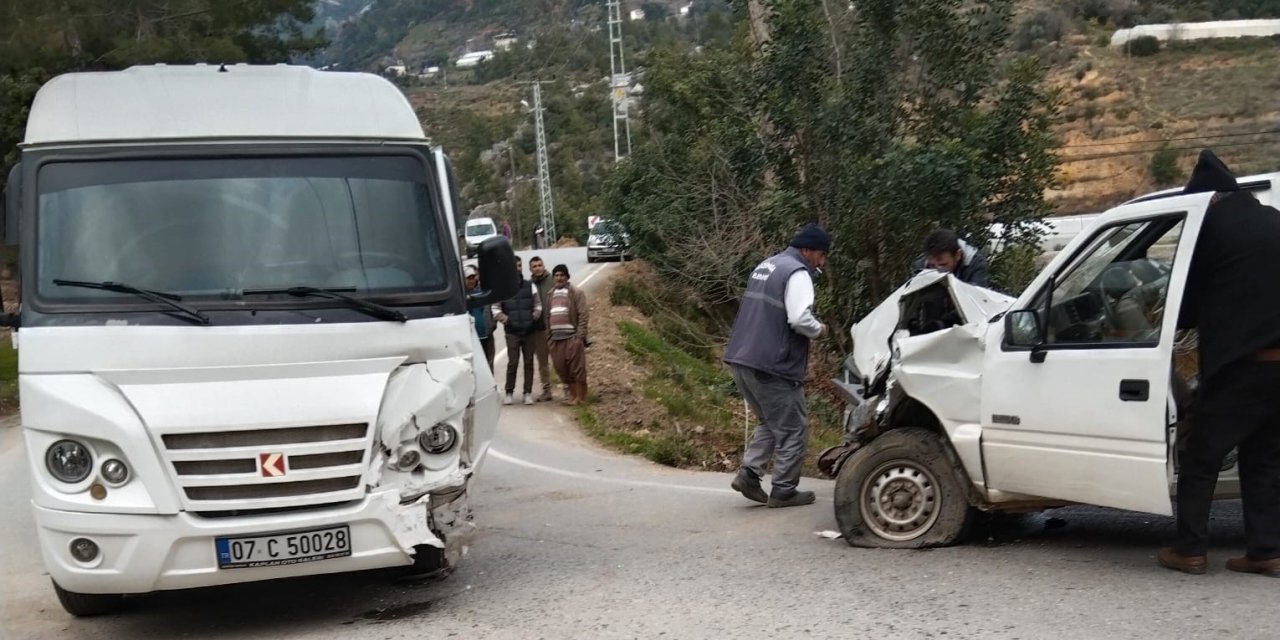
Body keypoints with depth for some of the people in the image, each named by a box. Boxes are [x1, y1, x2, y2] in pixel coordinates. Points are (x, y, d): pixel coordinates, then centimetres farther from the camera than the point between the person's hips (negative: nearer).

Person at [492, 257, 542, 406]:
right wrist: (506, 319, -11)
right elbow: (496, 309, 3)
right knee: (512, 362, -4)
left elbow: (538, 305, 12)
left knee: (529, 363, 4)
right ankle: (509, 393, 7)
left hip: (529, 331, 2)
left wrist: (533, 318, -5)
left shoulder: (530, 286, 8)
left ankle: (528, 393, 11)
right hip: (512, 332, -2)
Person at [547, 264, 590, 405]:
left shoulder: (576, 293, -3)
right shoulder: (551, 295, 16)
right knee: (561, 368, 7)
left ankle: (580, 397, 2)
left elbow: (583, 315, -8)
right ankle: (572, 394, 19)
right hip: (556, 338, 6)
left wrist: (580, 336, -15)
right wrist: (549, 336, 12)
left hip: (572, 337, -6)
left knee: (577, 368, -5)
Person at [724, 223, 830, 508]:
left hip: (742, 359, 9)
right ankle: (784, 491, 7)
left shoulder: (766, 266, 18)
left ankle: (749, 473, 9)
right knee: (793, 429, 4)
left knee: (770, 423, 22)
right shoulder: (797, 273, -12)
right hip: (773, 366, -9)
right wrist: (819, 329, -3)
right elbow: (799, 319, -24)